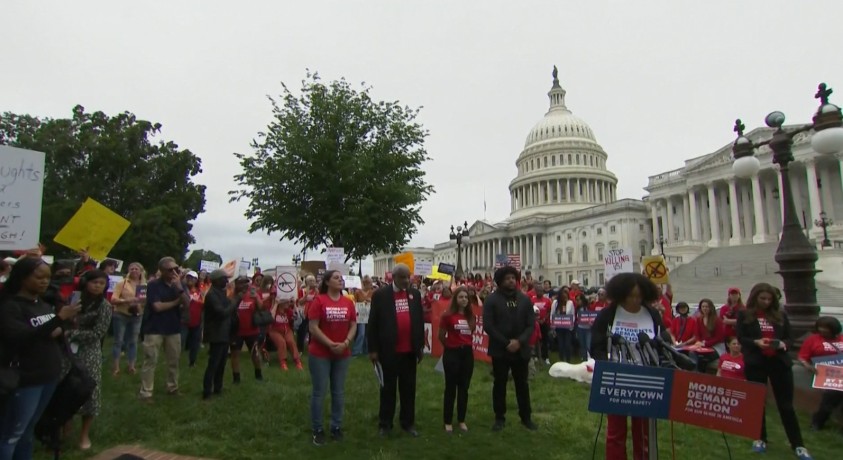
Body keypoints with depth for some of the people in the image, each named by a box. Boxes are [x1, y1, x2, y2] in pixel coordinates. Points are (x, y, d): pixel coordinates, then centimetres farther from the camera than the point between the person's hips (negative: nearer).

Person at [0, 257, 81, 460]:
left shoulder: (45, 305, 9)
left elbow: (56, 333, 20)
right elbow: (22, 338, -24)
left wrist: (60, 331, -4)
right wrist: (59, 318, -29)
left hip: (49, 376, 6)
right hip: (25, 380, -6)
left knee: (28, 431, 16)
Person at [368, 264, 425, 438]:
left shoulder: (415, 294, 6)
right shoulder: (380, 294, -6)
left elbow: (420, 320, 9)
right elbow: (373, 323, -6)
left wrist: (421, 346, 7)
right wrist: (373, 349, -8)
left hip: (410, 350, 3)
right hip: (388, 350, -3)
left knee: (408, 387, 12)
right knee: (388, 387, 9)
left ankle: (408, 422, 24)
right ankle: (385, 423, 21)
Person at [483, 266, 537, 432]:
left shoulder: (525, 299, 4)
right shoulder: (492, 300, -6)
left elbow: (531, 324, 1)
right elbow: (488, 325, -12)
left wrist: (519, 341, -14)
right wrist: (506, 343, -16)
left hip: (521, 349, 3)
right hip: (500, 350, -2)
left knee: (522, 384, 13)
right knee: (499, 384, 8)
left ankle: (526, 417, 26)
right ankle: (500, 418, 21)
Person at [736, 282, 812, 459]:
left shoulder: (780, 315, 9)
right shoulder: (744, 315, 1)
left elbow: (790, 338, 9)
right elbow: (739, 338, -4)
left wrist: (783, 344, -12)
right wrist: (755, 342, -21)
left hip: (779, 362, 2)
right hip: (756, 363, -2)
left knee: (786, 404, 5)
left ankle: (798, 445, 13)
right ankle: (760, 438, 22)